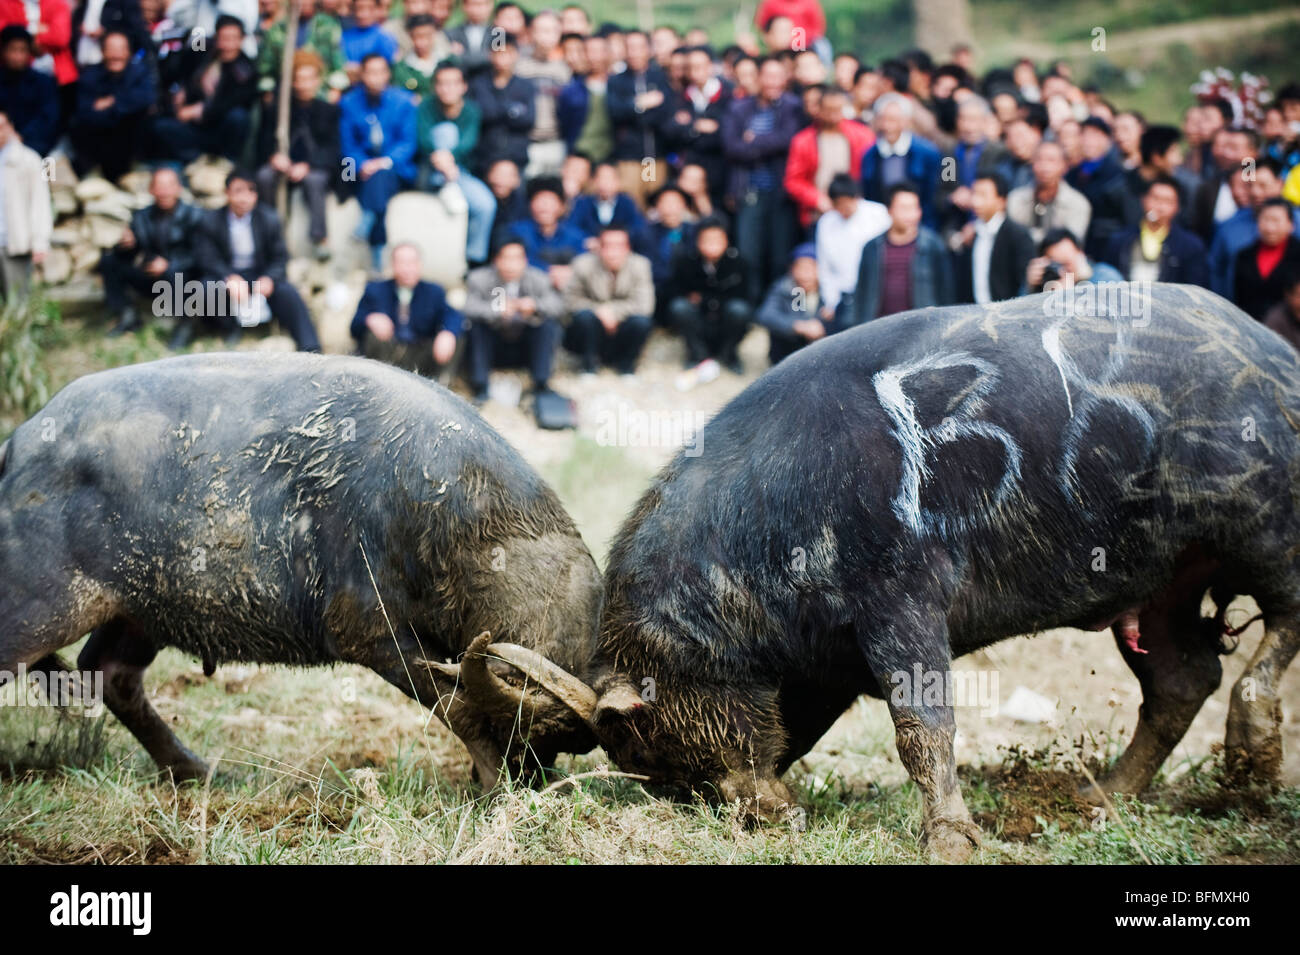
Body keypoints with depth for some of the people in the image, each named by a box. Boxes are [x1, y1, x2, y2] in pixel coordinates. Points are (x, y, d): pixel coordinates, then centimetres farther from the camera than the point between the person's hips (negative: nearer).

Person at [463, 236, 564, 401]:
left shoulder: (537, 279, -3)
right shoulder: (480, 279, -9)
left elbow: (557, 304, -19)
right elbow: (470, 306, -27)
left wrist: (535, 305, -39)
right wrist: (497, 310, -42)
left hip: (525, 349, 1)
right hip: (494, 349, -1)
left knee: (550, 324, -23)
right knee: (475, 323, -27)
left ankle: (541, 383, -21)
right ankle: (480, 386, -23)